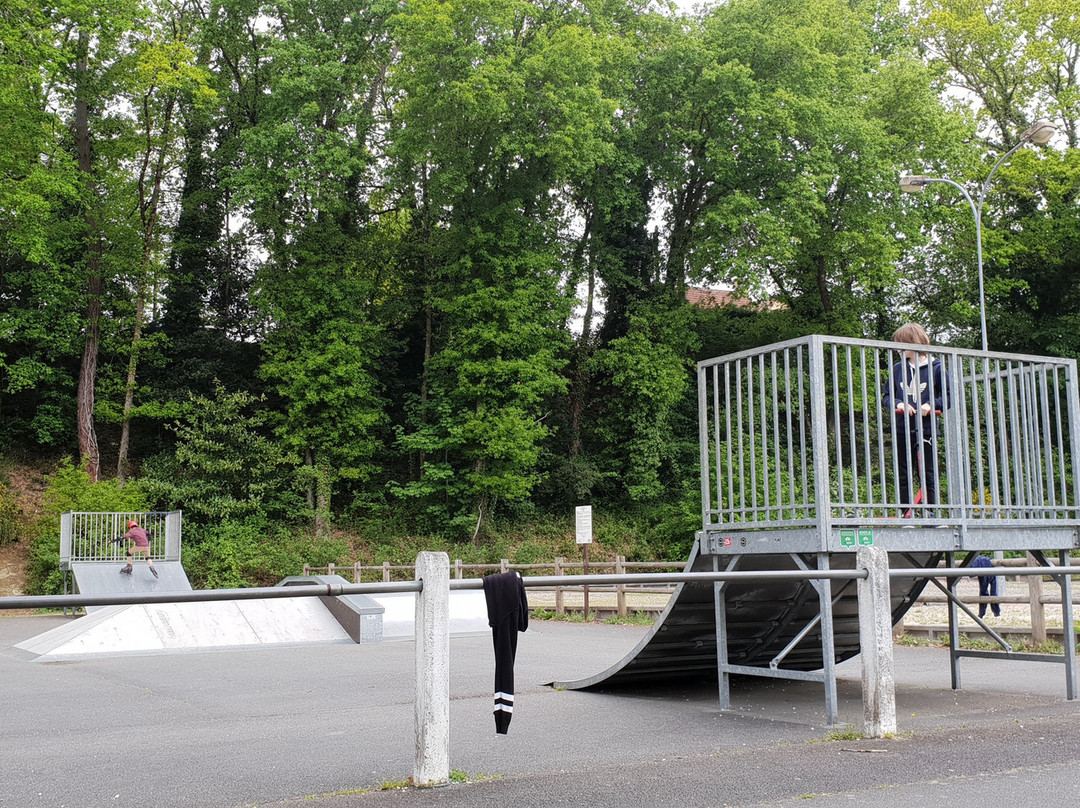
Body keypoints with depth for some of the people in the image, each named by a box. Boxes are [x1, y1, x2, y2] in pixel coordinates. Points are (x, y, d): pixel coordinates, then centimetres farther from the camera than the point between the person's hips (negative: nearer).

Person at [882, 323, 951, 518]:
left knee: (927, 475, 2)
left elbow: (949, 396, 2)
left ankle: (930, 513, 9)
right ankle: (906, 513, 8)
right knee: (903, 475, 4)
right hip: (902, 430, 3)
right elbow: (886, 397, 12)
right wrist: (897, 404, -10)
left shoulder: (936, 368, 0)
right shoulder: (897, 369, 8)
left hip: (926, 430, -3)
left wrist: (931, 405, -15)